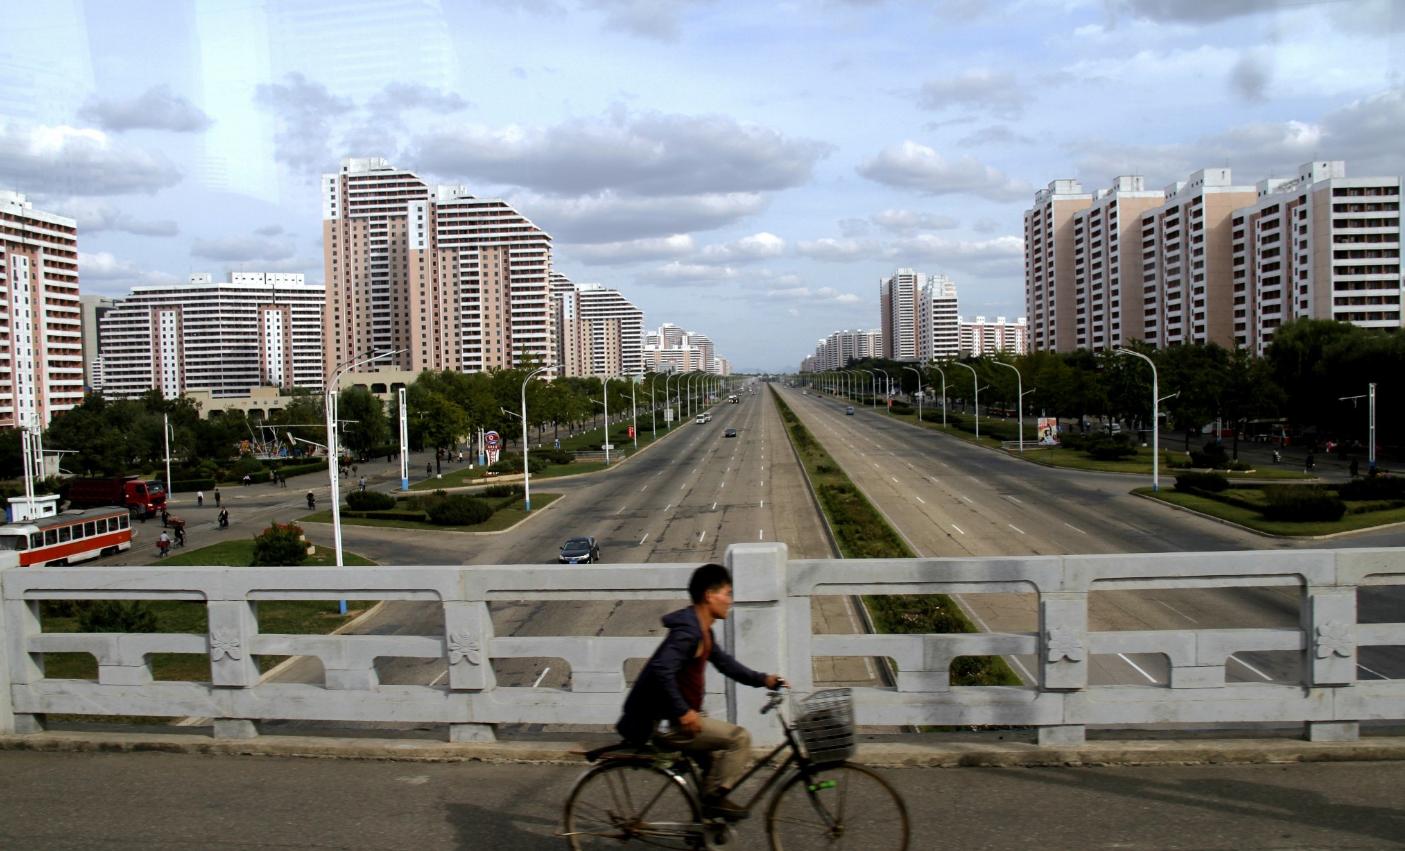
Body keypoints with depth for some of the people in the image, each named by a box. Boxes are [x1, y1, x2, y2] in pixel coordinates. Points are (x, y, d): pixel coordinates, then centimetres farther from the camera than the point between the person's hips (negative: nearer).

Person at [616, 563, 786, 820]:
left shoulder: (703, 632, 11)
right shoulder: (687, 631, -23)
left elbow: (724, 662, 20)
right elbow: (662, 670, -33)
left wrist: (762, 679, 10)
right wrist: (683, 712, -29)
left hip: (679, 717, 11)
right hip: (668, 723, -11)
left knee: (718, 757, 25)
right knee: (739, 738, -12)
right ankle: (715, 797, -2)